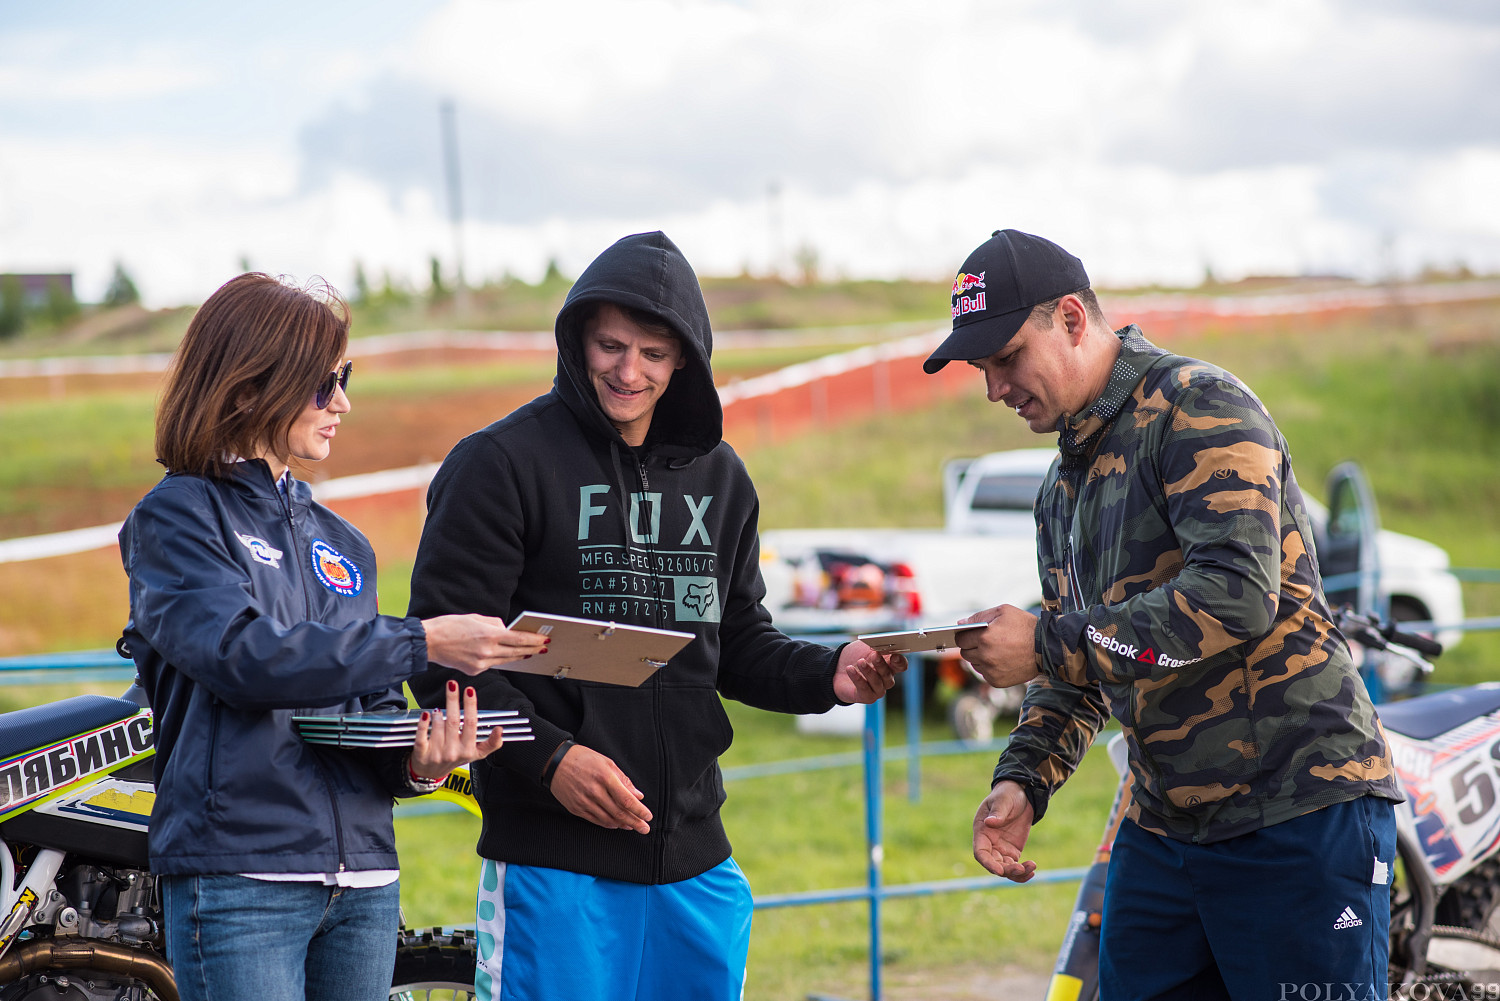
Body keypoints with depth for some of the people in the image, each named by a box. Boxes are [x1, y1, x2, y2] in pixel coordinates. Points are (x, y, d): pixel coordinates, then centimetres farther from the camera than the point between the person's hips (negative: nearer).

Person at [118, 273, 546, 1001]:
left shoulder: (340, 543, 18)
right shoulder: (177, 517, -1)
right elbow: (243, 655, -18)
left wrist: (417, 761, -7)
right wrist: (422, 643, -19)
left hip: (363, 881, 6)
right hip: (238, 879, -6)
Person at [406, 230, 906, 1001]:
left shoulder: (718, 476, 13)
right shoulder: (503, 462, -6)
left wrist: (826, 674, -1)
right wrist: (547, 757, -20)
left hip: (693, 858, 6)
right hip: (552, 857, -6)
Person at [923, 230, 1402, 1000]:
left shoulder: (1201, 408, -10)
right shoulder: (1063, 490, 17)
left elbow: (1237, 597, -24)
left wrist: (1046, 642, -18)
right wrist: (1022, 780, 2)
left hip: (1300, 813, -8)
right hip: (1163, 827, 8)